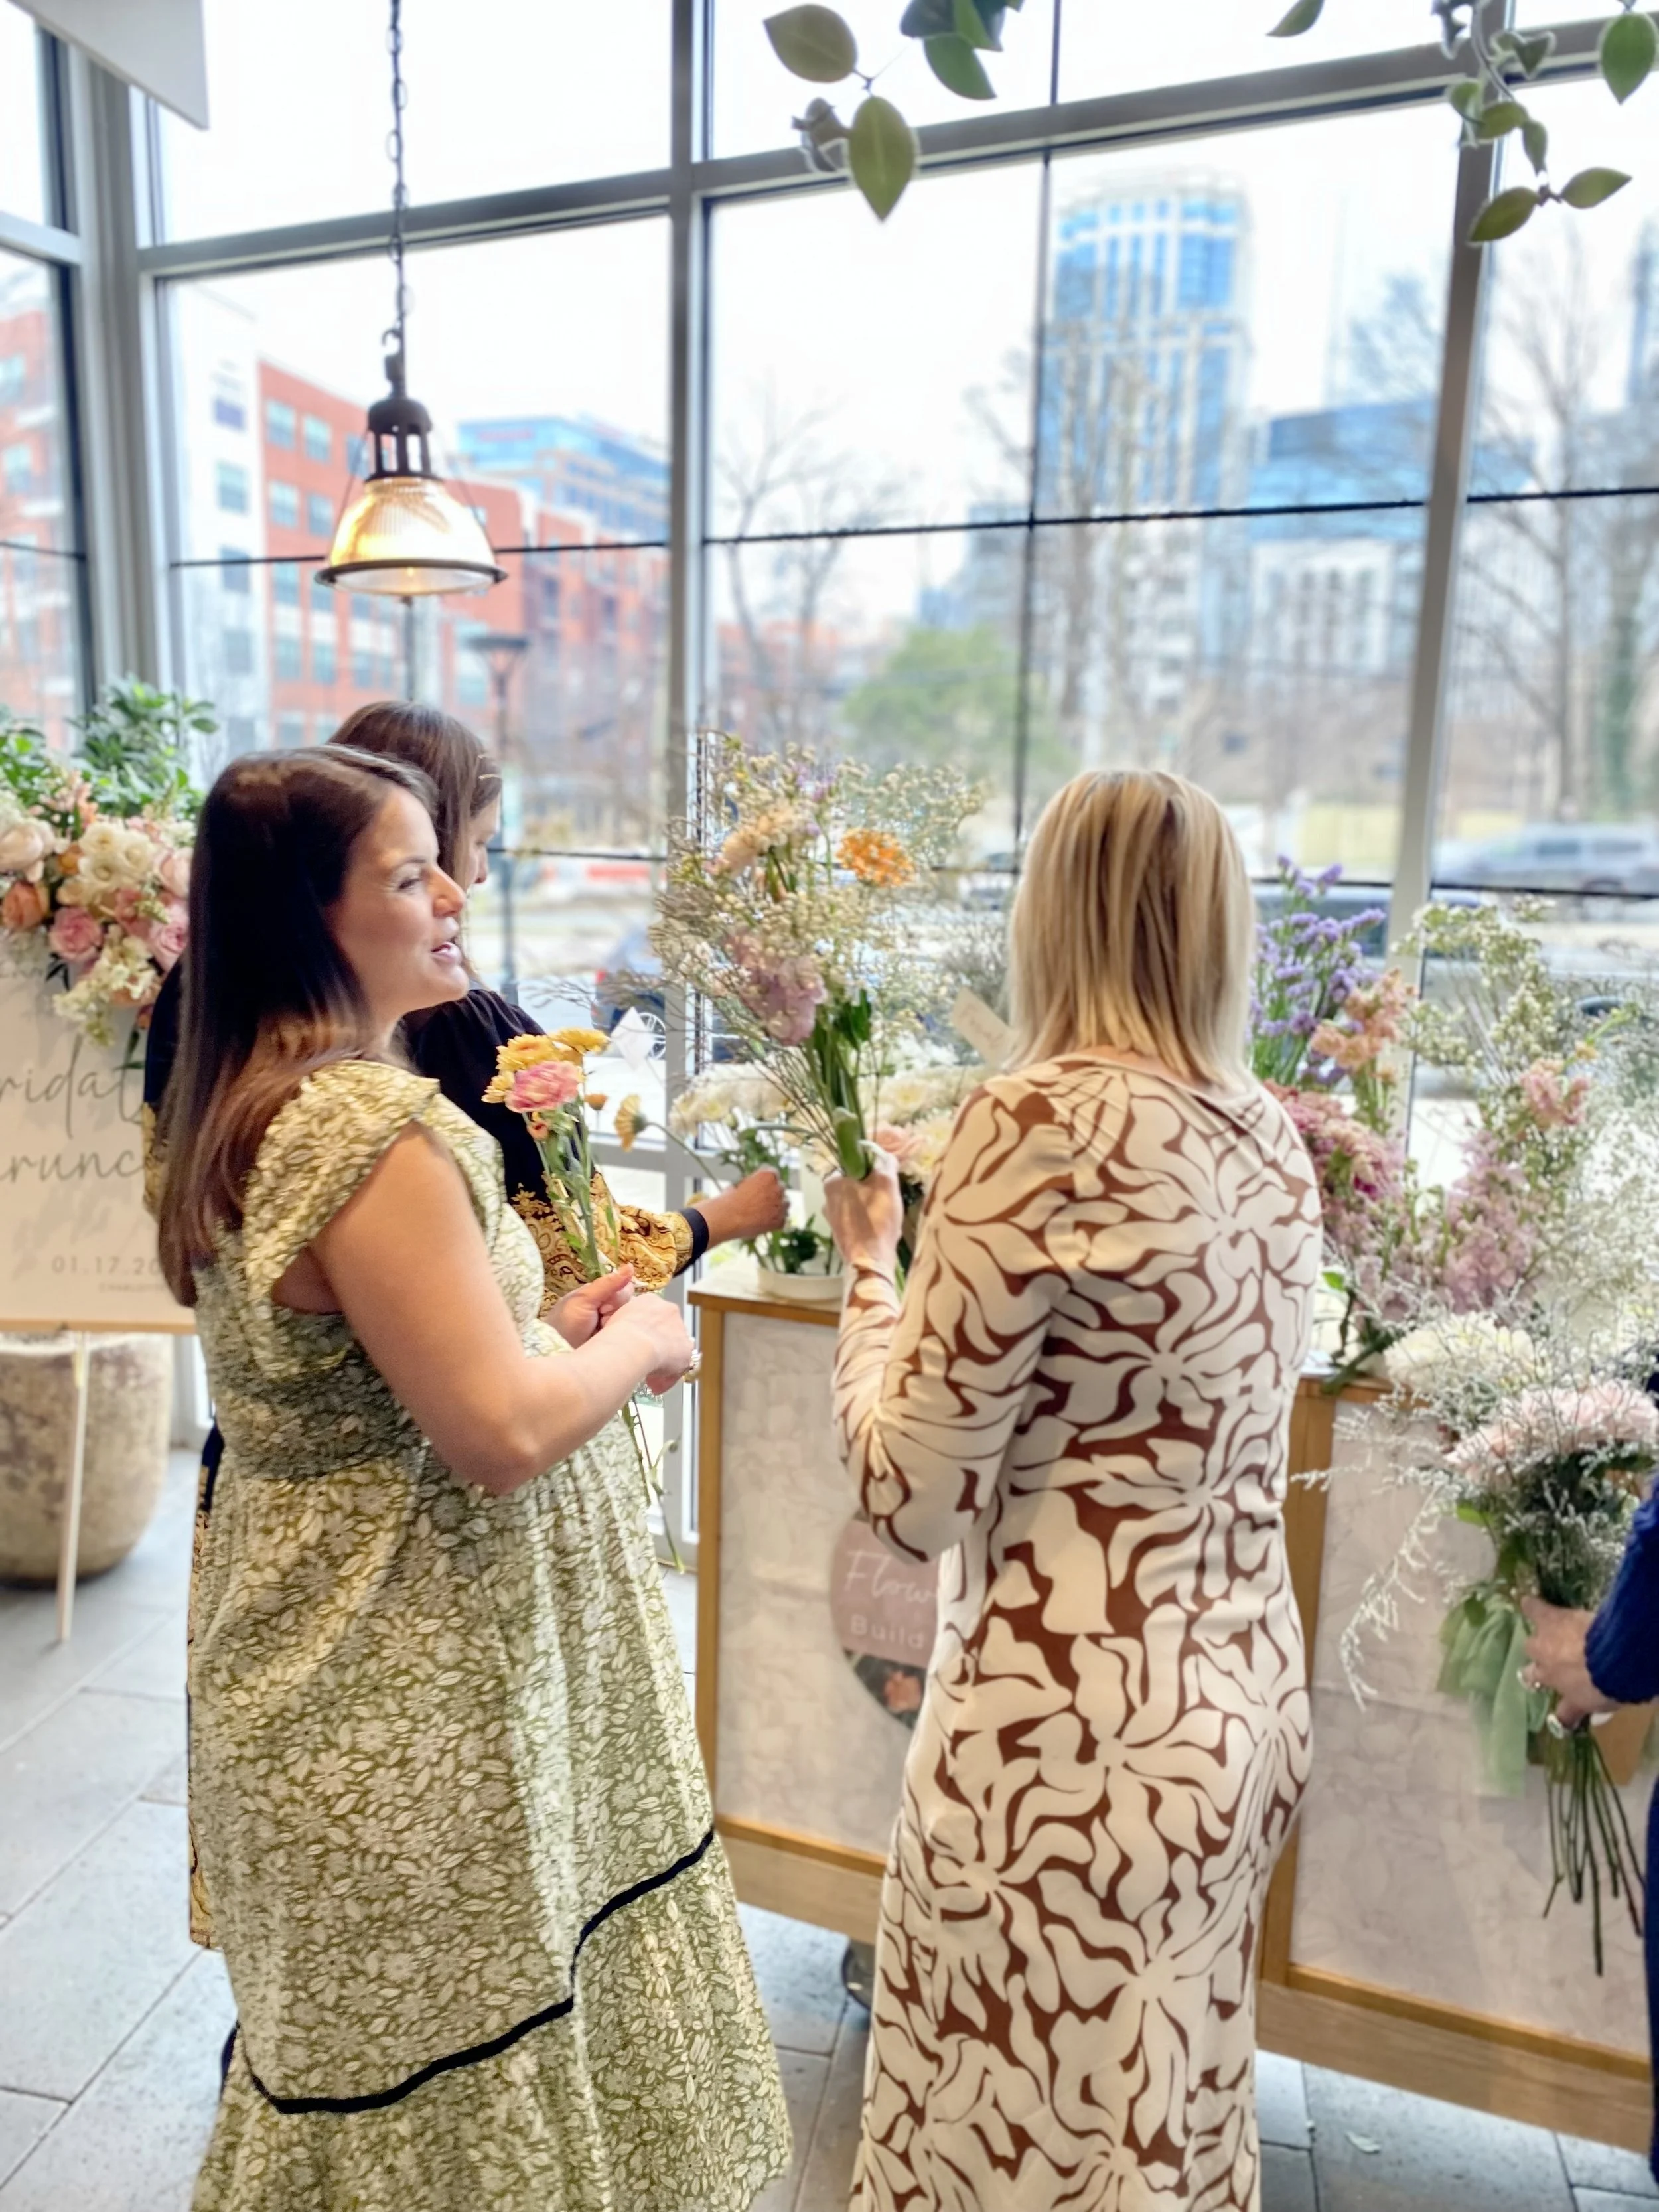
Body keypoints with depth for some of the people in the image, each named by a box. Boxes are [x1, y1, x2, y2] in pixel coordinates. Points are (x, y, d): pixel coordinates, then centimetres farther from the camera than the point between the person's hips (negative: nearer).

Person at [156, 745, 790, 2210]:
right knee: (460, 2049, 13)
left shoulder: (248, 1106, 6)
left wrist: (551, 1324, 8)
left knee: (363, 2045, 27)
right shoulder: (375, 1129, -26)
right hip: (419, 1706, -10)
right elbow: (501, 1434, -27)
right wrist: (635, 1343, -9)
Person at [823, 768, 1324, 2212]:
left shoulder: (1043, 1121, -20)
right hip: (1245, 1703, 8)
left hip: (1075, 1734, -7)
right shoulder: (1271, 1138, 3)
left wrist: (873, 1271, -2)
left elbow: (917, 1496, -18)